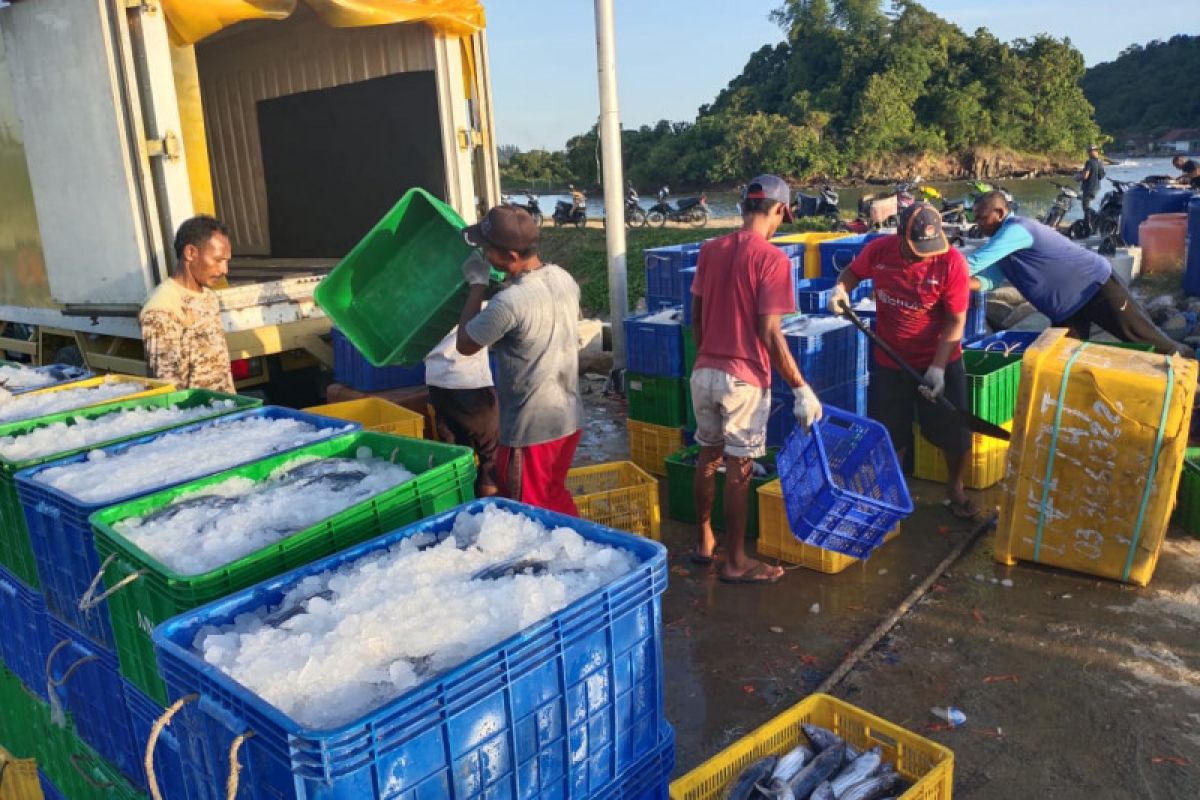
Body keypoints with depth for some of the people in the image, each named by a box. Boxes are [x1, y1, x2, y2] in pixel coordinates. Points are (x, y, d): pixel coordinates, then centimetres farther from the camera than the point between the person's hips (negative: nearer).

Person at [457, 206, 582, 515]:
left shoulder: (508, 302, -25)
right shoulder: (565, 279, -1)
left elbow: (465, 344, -8)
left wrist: (477, 284, -2)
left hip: (531, 430, -8)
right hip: (569, 418, 8)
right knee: (556, 499, 25)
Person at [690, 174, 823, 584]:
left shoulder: (710, 250, 4)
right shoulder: (772, 258, -14)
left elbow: (696, 316, 10)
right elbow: (769, 334, -19)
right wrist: (801, 388, -13)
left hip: (704, 372, 6)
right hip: (744, 379, -6)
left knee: (707, 457, 19)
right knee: (738, 469, 4)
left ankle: (704, 541, 33)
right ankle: (735, 562, 15)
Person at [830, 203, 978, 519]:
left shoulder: (951, 261, -20)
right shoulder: (878, 250, -13)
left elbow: (956, 322, -17)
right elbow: (853, 271, 9)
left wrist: (938, 368, -23)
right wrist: (841, 287, -14)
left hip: (939, 363, -1)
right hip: (889, 363, 2)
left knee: (956, 435, 8)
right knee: (890, 437, 13)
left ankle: (955, 491, 34)